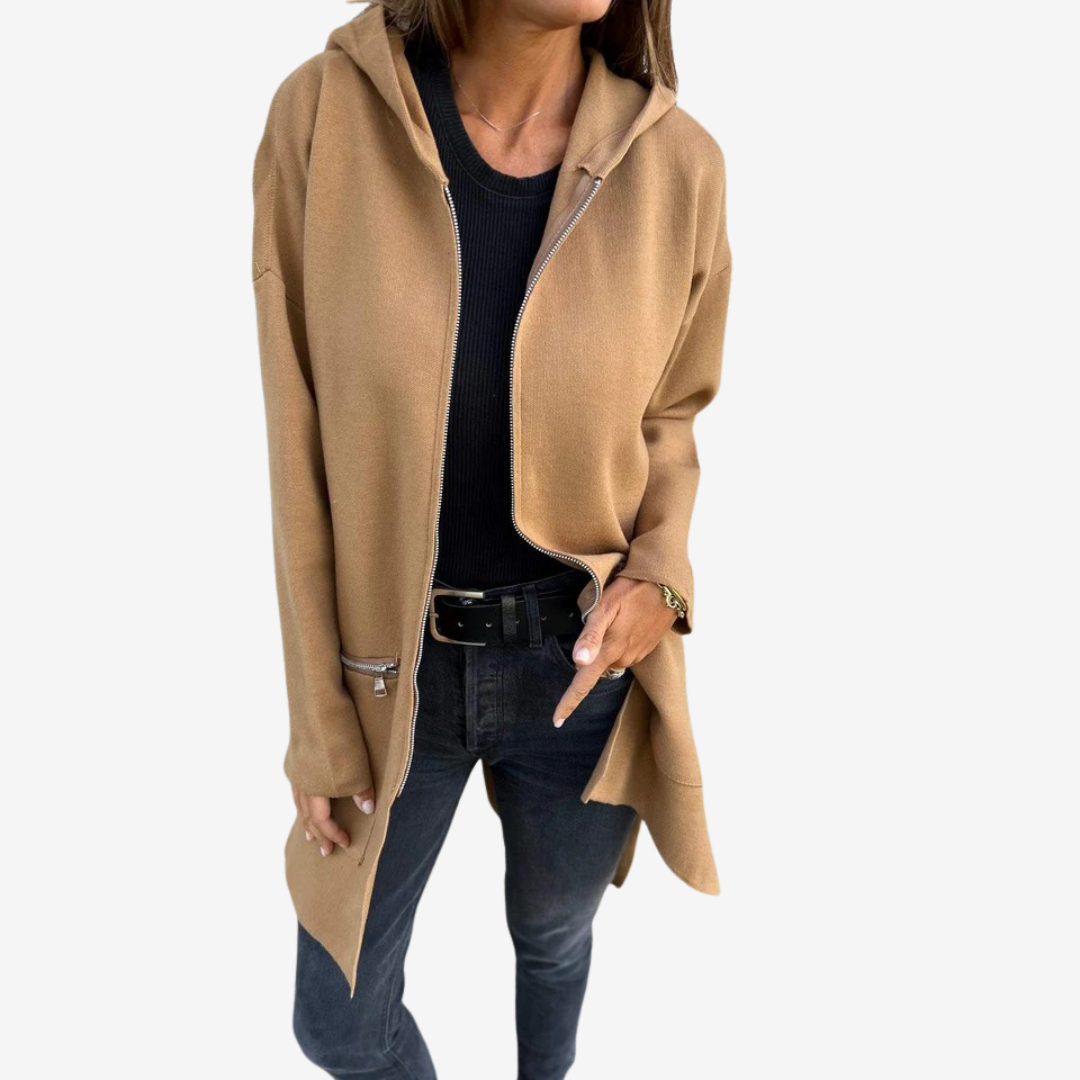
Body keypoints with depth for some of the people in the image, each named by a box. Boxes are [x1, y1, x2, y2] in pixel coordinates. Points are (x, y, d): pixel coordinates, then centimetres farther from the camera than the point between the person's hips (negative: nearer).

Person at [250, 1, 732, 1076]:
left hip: (579, 661, 1)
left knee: (553, 934, 28)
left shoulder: (676, 163, -13)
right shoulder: (323, 116, -16)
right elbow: (301, 457, -10)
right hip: (392, 665, 0)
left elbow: (668, 416, 4)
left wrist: (657, 579, -16)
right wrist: (319, 721, -4)